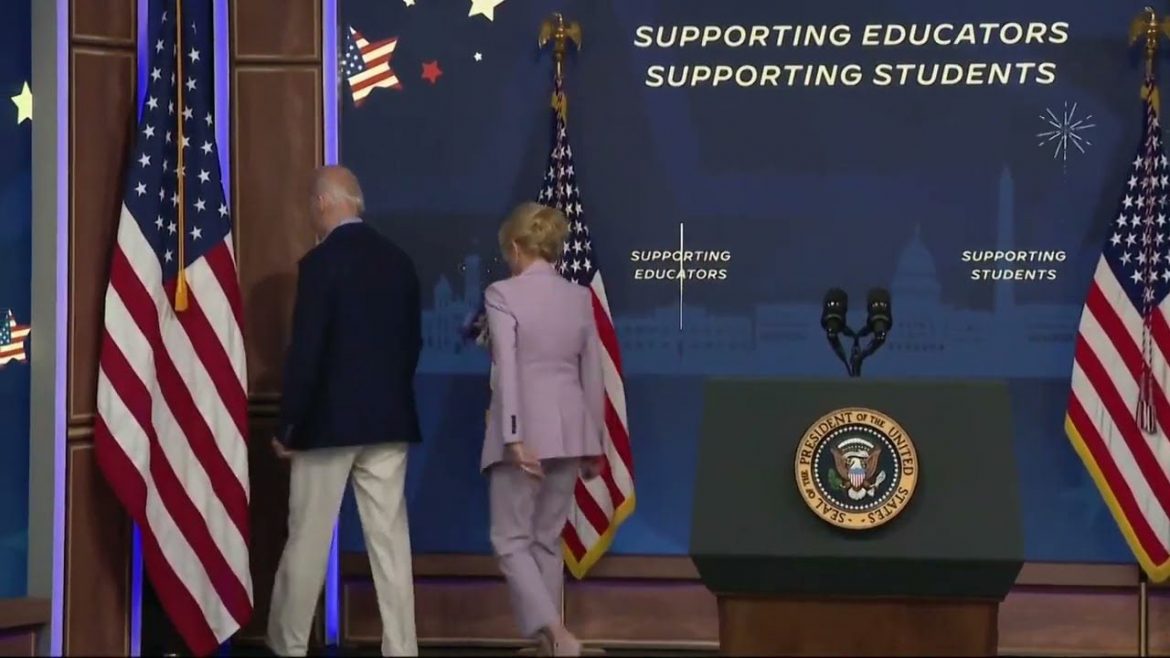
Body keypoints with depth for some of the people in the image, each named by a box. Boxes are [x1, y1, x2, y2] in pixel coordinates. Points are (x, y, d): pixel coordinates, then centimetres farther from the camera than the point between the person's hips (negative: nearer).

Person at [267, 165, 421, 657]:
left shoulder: (321, 262, -12)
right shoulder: (399, 261, 6)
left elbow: (306, 351, -14)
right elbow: (413, 341, 12)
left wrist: (287, 426, -6)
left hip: (329, 420, -5)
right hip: (390, 420, 5)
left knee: (308, 541, 5)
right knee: (390, 537, 5)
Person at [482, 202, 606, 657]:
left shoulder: (502, 294, -9)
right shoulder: (580, 297, 7)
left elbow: (507, 369, -17)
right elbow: (592, 375, 10)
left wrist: (513, 437, -19)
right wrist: (594, 444, 16)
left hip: (526, 430, -5)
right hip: (568, 430, 5)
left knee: (511, 540, 2)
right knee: (548, 539, 15)